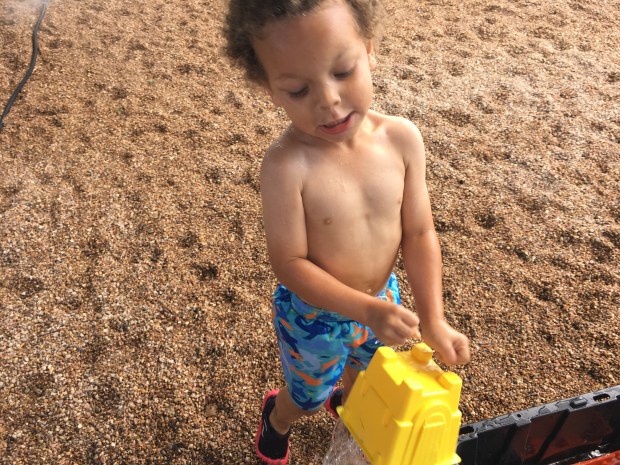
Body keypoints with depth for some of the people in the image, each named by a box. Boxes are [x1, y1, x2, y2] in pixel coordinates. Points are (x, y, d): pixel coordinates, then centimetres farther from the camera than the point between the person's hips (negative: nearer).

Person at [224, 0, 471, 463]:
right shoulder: (287, 165, -32)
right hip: (315, 314, -4)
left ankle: (349, 404, 70)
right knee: (307, 396, 24)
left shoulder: (402, 139, -20)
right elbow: (289, 263, -25)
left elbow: (419, 233, -13)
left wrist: (434, 319, -17)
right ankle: (277, 419, 61)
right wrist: (367, 310, -31)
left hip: (382, 300, 4)